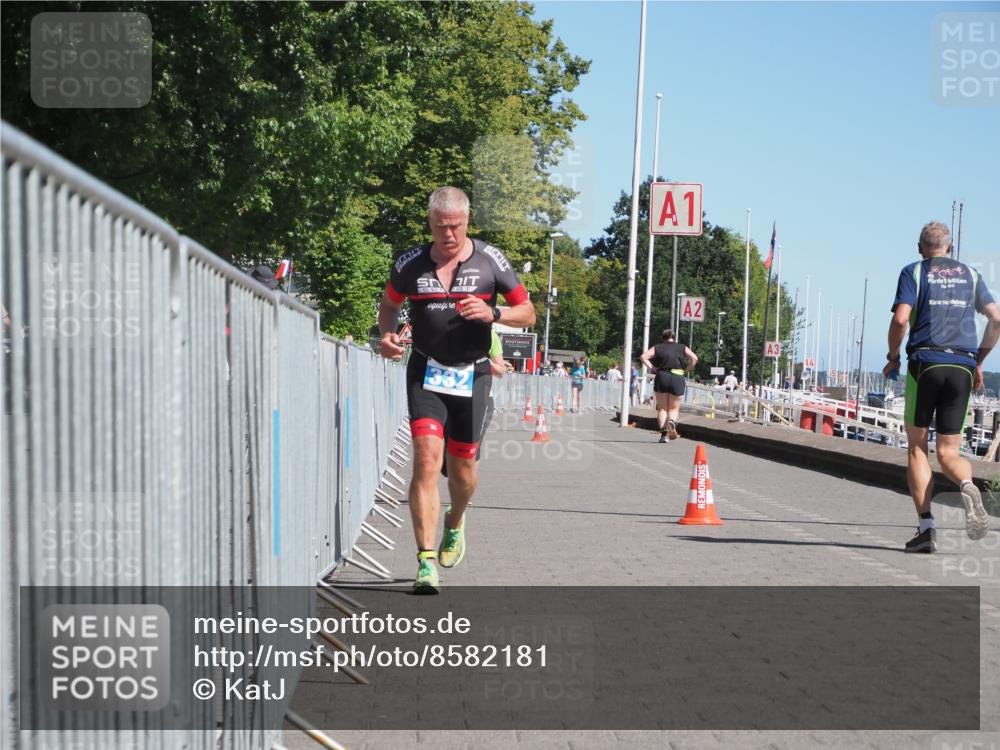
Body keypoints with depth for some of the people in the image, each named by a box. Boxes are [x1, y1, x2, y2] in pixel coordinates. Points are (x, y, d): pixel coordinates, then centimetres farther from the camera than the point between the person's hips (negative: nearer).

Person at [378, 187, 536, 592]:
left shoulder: (490, 260, -2)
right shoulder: (411, 263, 0)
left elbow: (528, 313, 3)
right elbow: (389, 303, 18)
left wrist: (493, 313, -17)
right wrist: (387, 334, -3)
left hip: (472, 375, 1)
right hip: (425, 372, -1)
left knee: (462, 466, 9)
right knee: (427, 457, -17)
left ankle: (455, 522, 45)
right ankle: (426, 562, -18)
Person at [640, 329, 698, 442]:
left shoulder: (657, 348, 11)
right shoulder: (682, 348, 12)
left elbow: (643, 357, -1)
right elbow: (695, 358, -1)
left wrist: (652, 368, 0)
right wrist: (686, 371, 5)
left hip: (661, 378, 0)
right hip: (678, 379, 0)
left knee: (662, 408, 10)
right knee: (674, 408, 11)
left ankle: (664, 433, -5)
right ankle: (672, 422, -22)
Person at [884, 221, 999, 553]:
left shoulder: (914, 272, 5)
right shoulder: (970, 275, 17)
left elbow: (901, 318, -9)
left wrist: (892, 358, 5)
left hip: (925, 363, -3)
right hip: (962, 367, 3)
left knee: (917, 447, 7)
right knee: (948, 453, 7)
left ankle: (926, 526, -3)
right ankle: (968, 487, -28)